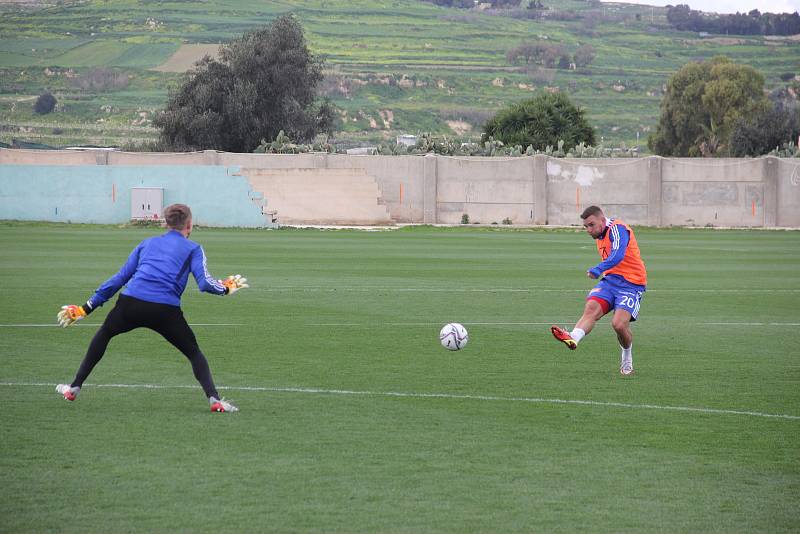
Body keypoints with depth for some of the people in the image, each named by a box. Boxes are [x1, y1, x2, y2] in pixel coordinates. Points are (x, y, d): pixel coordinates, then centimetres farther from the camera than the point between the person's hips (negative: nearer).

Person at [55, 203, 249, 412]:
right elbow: (205, 283, 0)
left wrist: (87, 307, 27)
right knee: (194, 353, 17)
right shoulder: (193, 248, 15)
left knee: (103, 335, 30)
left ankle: (74, 388, 31)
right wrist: (226, 288, 22)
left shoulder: (147, 244, 25)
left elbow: (120, 278, 23)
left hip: (130, 303, 3)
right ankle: (214, 399, -1)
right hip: (166, 310, -2)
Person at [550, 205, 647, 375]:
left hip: (631, 283, -7)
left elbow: (618, 255, -33)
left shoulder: (617, 228, -14)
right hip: (610, 279, 8)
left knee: (619, 324, -21)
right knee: (591, 308, -22)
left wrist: (598, 269, -45)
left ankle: (627, 358, 8)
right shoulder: (600, 236, 16)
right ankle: (573, 338, -49)